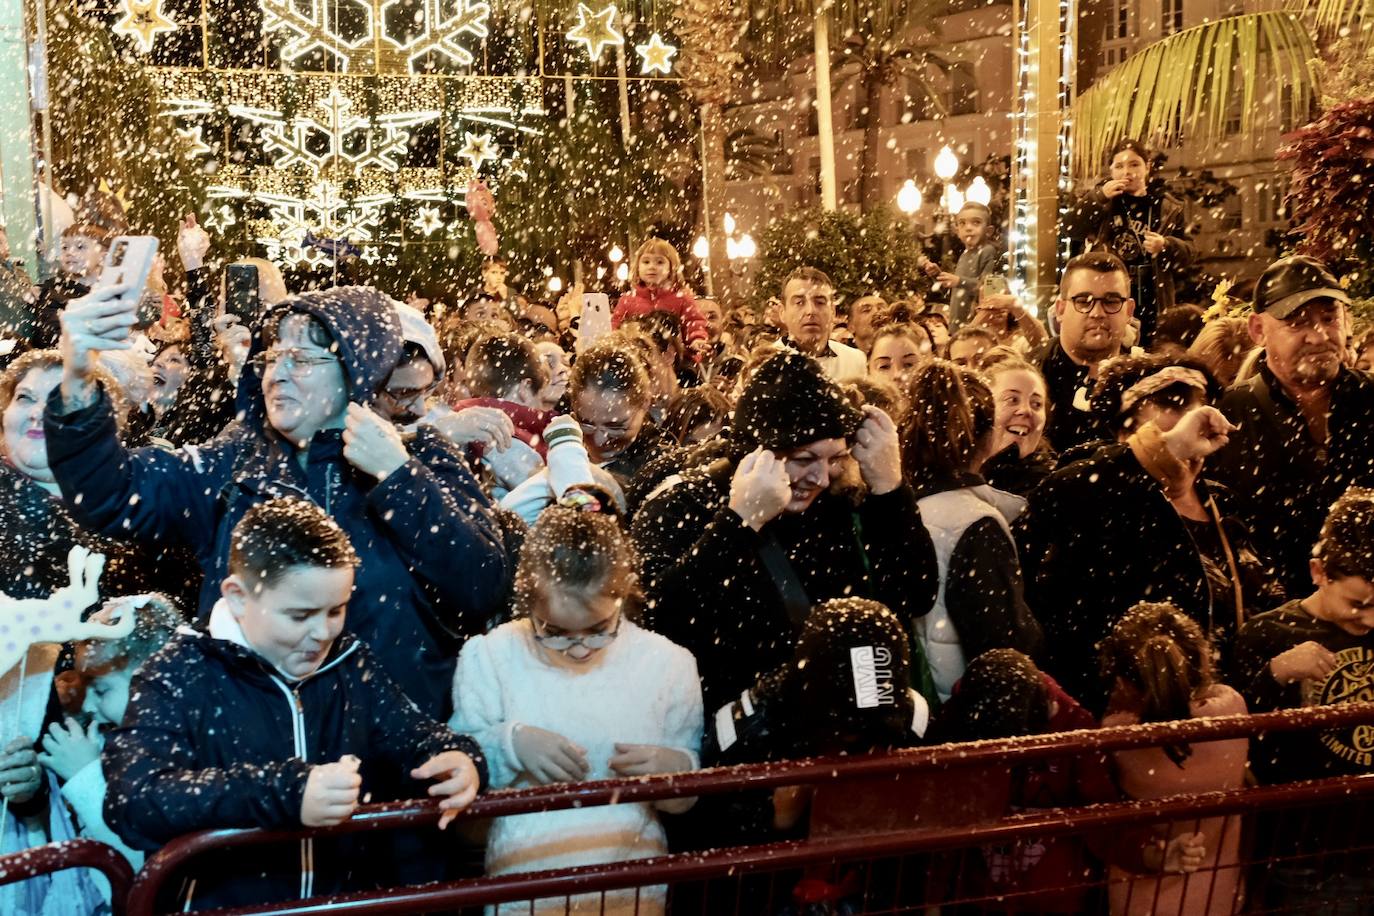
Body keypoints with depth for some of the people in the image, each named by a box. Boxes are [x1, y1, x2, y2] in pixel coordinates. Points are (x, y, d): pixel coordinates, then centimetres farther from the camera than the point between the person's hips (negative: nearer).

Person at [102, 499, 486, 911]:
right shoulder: (181, 675, -7)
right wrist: (283, 793, -32)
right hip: (221, 904, -3)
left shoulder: (351, 665, 8)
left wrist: (457, 760, -14)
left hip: (341, 901, 4)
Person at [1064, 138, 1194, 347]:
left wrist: (1165, 246, -15)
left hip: (1150, 303, 0)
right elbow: (1071, 229, -5)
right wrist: (1099, 196, -13)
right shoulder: (1102, 200, 8)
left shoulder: (1167, 207, 6)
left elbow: (1188, 252, 6)